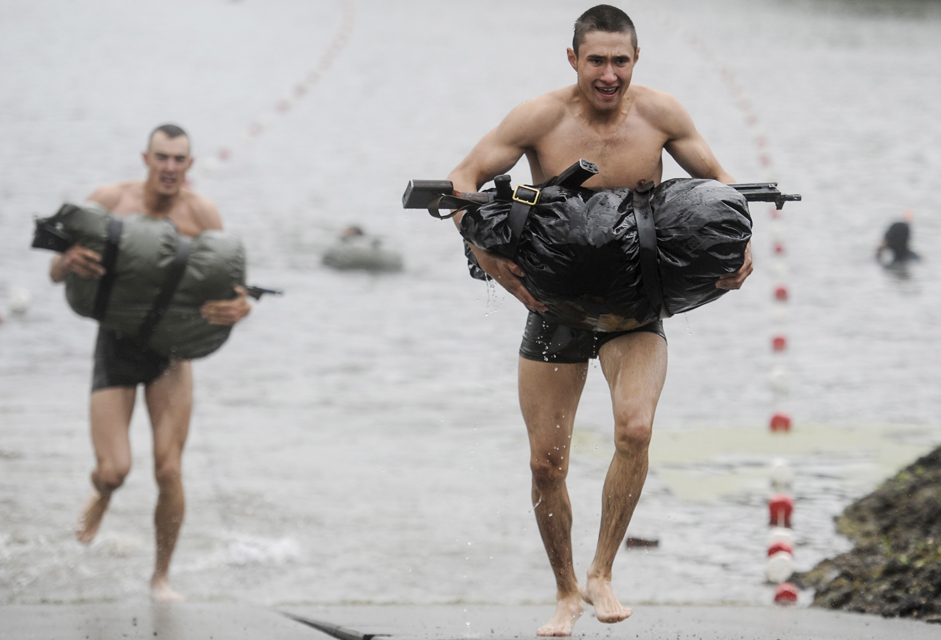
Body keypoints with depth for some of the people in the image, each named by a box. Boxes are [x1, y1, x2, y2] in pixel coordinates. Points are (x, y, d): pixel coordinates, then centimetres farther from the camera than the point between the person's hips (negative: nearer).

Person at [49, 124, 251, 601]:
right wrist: (70, 261, -31)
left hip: (171, 348, 0)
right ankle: (101, 496, 31)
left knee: (169, 470, -6)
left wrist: (240, 307, -34)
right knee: (114, 471, -9)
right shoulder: (110, 200, -9)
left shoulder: (201, 213, -9)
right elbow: (55, 273, -5)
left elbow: (225, 281, -9)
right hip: (116, 346, 0)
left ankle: (161, 577, 14)